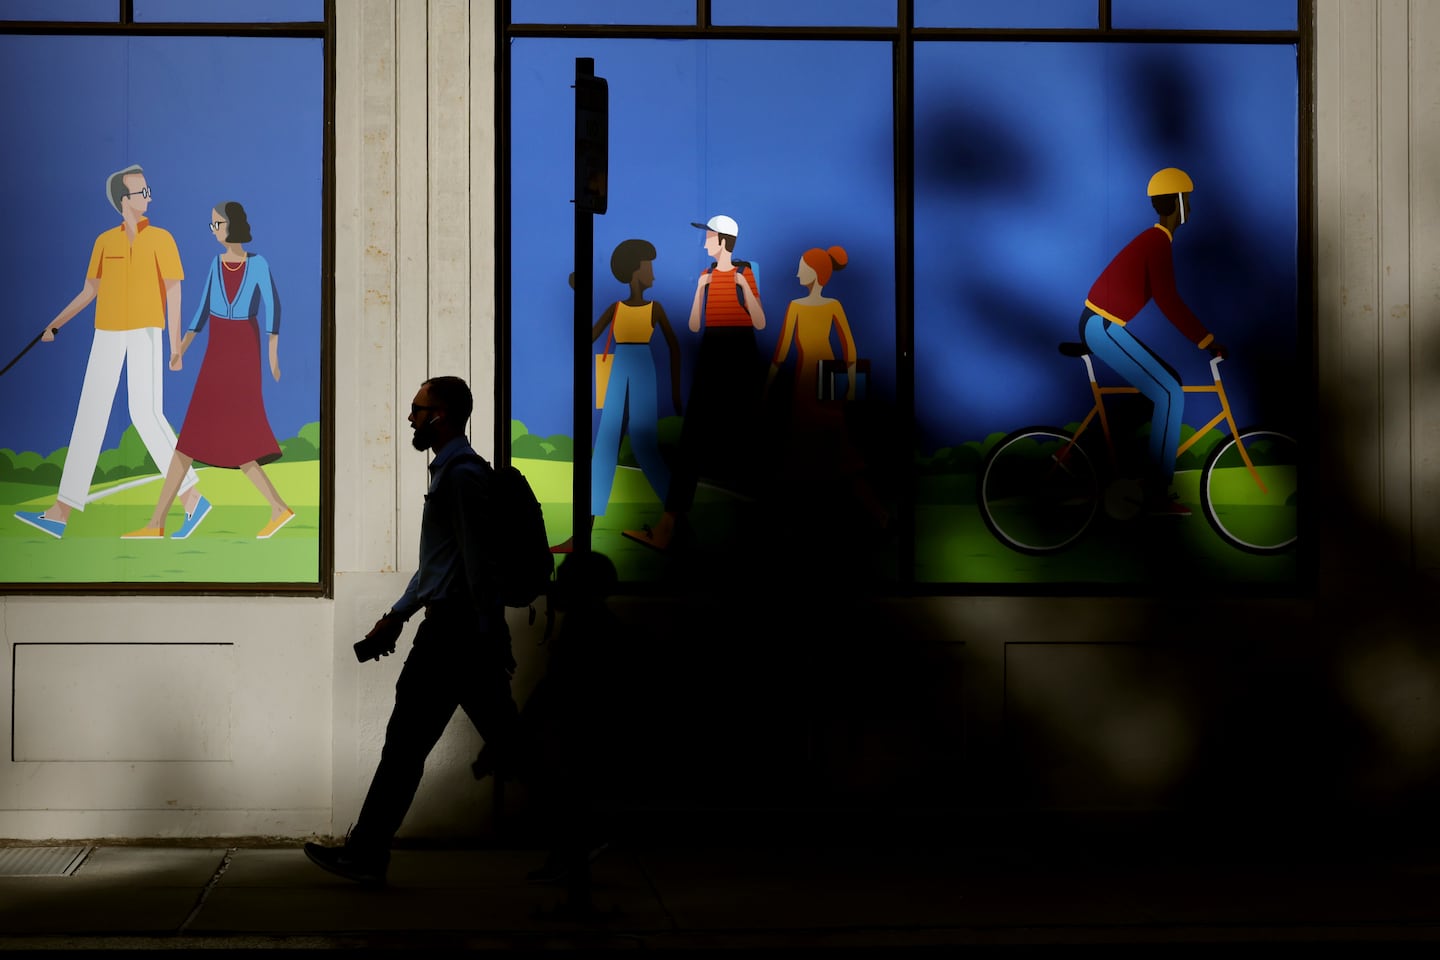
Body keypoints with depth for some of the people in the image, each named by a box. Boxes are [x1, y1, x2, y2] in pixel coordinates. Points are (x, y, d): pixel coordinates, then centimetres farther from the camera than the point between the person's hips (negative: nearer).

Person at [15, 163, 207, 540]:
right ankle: (60, 513, 2)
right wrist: (54, 325, 12)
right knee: (89, 417, 3)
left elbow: (173, 294, -5)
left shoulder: (161, 238, -1)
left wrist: (176, 345, -12)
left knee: (147, 415, -16)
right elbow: (88, 292, 17)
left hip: (145, 334, -4)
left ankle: (192, 498, -7)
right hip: (107, 335, 4)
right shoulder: (105, 241, 10)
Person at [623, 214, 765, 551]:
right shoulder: (705, 275, 11)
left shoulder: (745, 273, 0)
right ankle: (665, 527, -14)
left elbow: (760, 324, -6)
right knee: (694, 437, -5)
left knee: (741, 433, 3)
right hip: (710, 356, 3)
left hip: (741, 357, -3)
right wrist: (700, 289, -5)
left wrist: (745, 287, -16)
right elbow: (694, 326, 7)